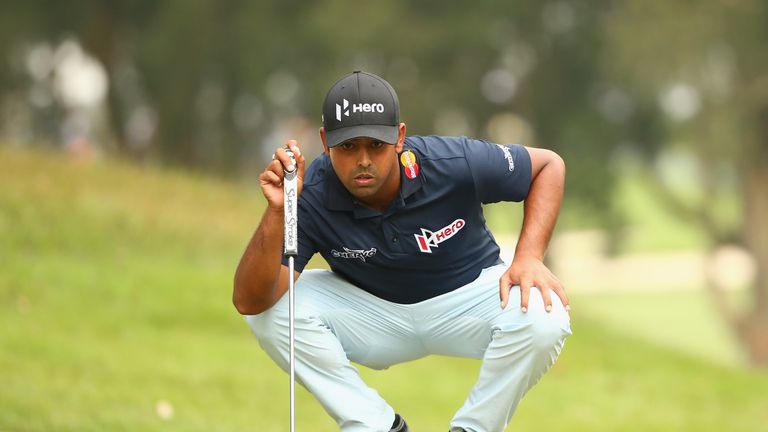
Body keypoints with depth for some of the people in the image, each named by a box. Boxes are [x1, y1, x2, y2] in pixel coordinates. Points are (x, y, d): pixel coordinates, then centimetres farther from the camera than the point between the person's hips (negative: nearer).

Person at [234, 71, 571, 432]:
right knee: (272, 307, -24)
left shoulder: (454, 165, -26)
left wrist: (529, 257, -24)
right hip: (370, 313, 1)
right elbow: (248, 302, -30)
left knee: (543, 318, -32)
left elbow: (549, 165, -10)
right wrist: (276, 213, -44)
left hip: (468, 294, -1)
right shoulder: (310, 195, -25)